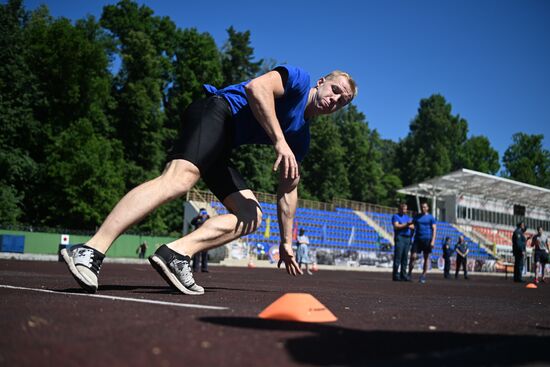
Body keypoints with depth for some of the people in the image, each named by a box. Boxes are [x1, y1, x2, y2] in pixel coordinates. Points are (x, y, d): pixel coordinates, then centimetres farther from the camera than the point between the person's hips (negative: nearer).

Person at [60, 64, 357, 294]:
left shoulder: (301, 138, 25)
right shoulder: (299, 79, 6)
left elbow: (288, 190, 26)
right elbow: (257, 87, -14)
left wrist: (286, 242, 22)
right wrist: (280, 142, -20)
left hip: (219, 148, 9)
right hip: (216, 111, -9)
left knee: (252, 216, -2)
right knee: (179, 179, -32)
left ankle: (176, 253, -23)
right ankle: (90, 251, -40)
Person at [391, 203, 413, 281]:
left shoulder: (407, 217, 21)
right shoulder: (395, 216, 3)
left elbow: (412, 227, 13)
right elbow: (396, 226, -11)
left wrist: (408, 226, -8)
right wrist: (406, 224, -15)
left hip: (407, 238, 6)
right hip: (399, 237, -6)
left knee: (405, 257, 4)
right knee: (398, 257, -8)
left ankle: (403, 275, 7)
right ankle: (395, 275, -7)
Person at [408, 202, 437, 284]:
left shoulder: (431, 217, 2)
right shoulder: (417, 217, 12)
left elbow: (434, 229, -3)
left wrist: (433, 240, -14)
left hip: (427, 239, -2)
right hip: (417, 239, 2)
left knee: (426, 257, 3)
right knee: (413, 256, -8)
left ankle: (423, 276, 9)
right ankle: (409, 273, 1)